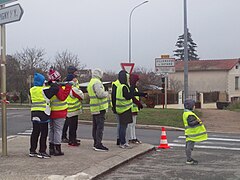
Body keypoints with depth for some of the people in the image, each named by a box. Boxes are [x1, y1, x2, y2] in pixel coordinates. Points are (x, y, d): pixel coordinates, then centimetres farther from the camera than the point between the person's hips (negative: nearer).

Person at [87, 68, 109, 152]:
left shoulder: (90, 83, 18)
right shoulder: (97, 82, -15)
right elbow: (100, 94, -24)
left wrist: (104, 92, 12)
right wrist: (106, 93, -6)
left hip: (94, 108, 10)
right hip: (100, 107, -10)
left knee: (95, 126, 13)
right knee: (100, 126, -8)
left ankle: (95, 143, 19)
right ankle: (98, 145, -9)